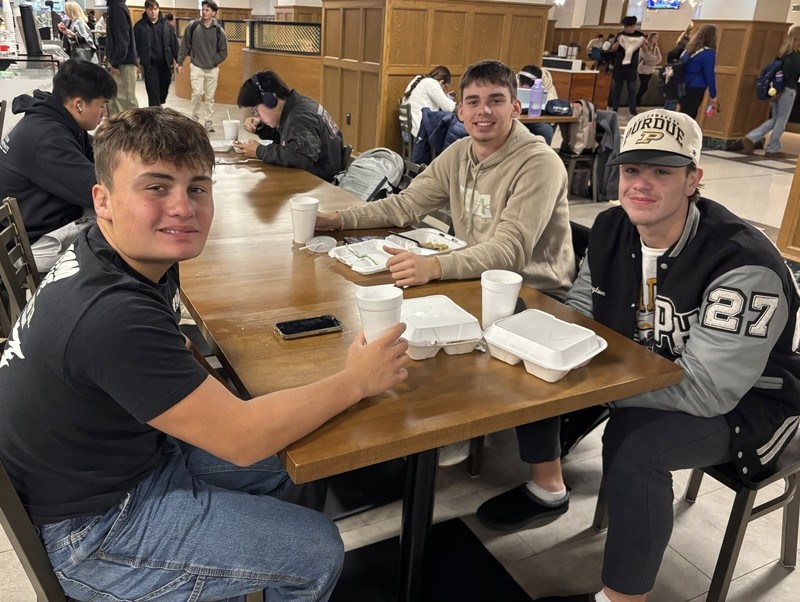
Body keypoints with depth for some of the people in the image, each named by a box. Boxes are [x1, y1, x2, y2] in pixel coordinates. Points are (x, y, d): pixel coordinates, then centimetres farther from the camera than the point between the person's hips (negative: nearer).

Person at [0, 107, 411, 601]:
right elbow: (241, 438, -31)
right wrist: (357, 380, -20)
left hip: (133, 449, 9)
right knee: (317, 550, -5)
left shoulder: (142, 257, -7)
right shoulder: (112, 315, -36)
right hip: (93, 529, -8)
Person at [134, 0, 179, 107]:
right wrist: (137, 62, -3)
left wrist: (176, 59, 2)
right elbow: (135, 45, 0)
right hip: (149, 64, -3)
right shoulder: (139, 26, -3)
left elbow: (174, 43, 6)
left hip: (165, 63, 3)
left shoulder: (166, 25, 4)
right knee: (153, 91, -4)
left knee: (164, 88, 13)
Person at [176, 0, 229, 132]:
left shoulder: (219, 30, -4)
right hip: (196, 67, -1)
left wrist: (213, 61, -5)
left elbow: (223, 52, 4)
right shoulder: (192, 26, -5)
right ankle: (195, 120, 4)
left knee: (210, 97, 6)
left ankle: (208, 123, 15)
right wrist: (180, 62, 0)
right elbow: (185, 45, 2)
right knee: (197, 93, -13)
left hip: (212, 69, 1)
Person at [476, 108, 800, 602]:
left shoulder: (745, 266, -31)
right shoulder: (612, 229, -8)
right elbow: (580, 315, 2)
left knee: (635, 440, -35)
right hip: (644, 366, 7)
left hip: (744, 401, -7)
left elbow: (707, 390, -33)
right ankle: (547, 489, 20)